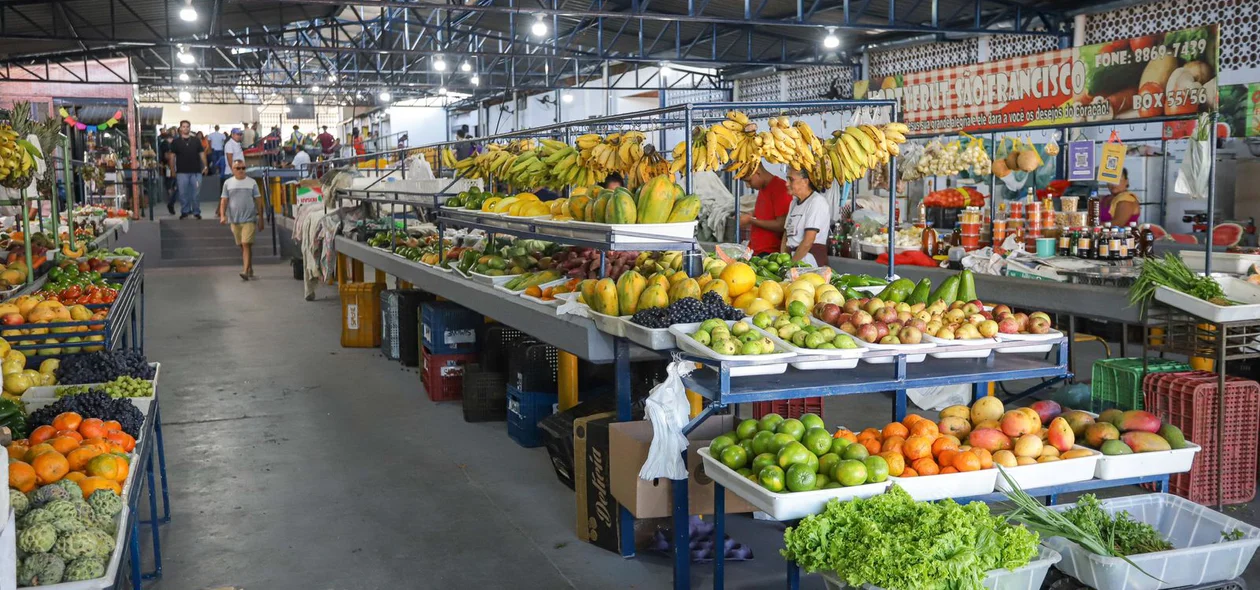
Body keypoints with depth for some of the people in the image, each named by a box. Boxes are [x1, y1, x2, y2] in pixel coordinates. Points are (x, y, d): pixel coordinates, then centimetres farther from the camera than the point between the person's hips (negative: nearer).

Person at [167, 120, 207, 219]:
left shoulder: (196, 141, 8)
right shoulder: (176, 142, 5)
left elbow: (202, 154, 8)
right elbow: (172, 156, 6)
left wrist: (205, 166, -1)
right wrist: (172, 170, 0)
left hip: (196, 171, 0)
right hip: (182, 172, 0)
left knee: (196, 193, 2)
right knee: (183, 193, 3)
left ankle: (196, 212, 13)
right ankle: (184, 211, 14)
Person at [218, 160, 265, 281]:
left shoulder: (252, 182, 2)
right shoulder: (228, 183, 6)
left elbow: (258, 201, 5)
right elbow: (224, 201, 6)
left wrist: (260, 218, 2)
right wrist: (222, 215, -9)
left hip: (249, 219, -3)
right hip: (234, 220, 3)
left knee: (246, 245, -13)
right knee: (242, 246, 10)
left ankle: (245, 271, -18)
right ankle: (250, 270, 22)